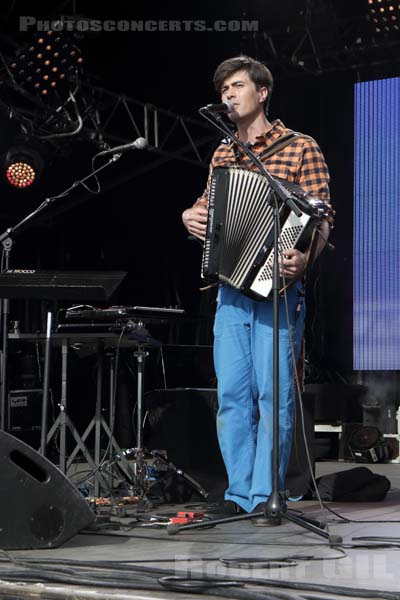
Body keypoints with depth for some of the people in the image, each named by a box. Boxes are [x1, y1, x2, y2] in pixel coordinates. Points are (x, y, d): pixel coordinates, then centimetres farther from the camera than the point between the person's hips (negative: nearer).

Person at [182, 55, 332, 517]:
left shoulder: (300, 148, -1)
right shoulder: (223, 154, 16)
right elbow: (209, 205, 30)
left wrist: (303, 257, -26)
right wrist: (190, 216, 6)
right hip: (231, 287, 5)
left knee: (273, 391, -6)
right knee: (232, 392, 4)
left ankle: (265, 496, 2)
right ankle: (238, 492, 12)